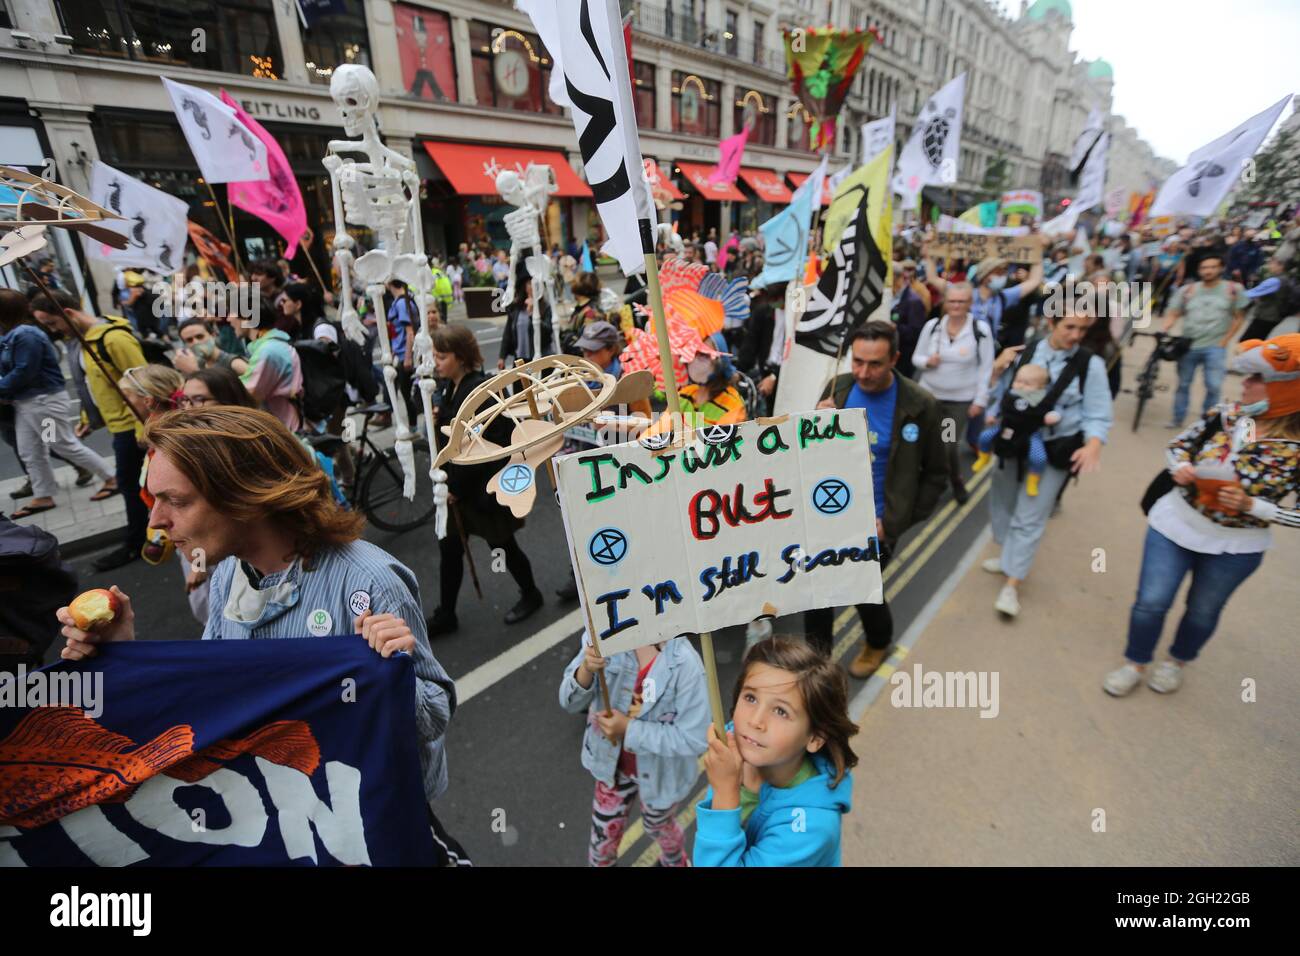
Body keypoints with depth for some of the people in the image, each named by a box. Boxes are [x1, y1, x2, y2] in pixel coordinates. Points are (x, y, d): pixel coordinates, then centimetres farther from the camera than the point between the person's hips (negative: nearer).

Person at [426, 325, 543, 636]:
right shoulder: (449, 386, 5)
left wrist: (455, 486, -17)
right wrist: (436, 420, -1)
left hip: (486, 486, -8)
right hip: (457, 484, 8)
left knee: (502, 544, 10)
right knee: (449, 548, 12)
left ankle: (531, 595, 35)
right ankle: (445, 615, 27)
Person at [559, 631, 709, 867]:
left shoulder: (684, 663, -34)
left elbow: (694, 739, -27)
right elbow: (570, 702, -17)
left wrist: (629, 730, -30)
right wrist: (586, 670, -38)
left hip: (661, 773, -2)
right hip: (613, 762, 2)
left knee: (657, 827, 29)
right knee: (603, 836, 24)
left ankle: (675, 861, 64)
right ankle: (600, 863, 60)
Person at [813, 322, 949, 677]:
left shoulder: (920, 405, -14)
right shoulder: (838, 388, -5)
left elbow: (936, 474, -5)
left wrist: (895, 522, -9)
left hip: (874, 522, -3)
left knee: (862, 592, 11)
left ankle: (879, 643, 44)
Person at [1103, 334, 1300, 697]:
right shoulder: (1226, 414, -10)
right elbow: (1179, 444, 4)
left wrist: (1251, 506, -26)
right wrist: (1180, 468, -16)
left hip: (1235, 547, -1)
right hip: (1175, 524, 2)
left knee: (1203, 612, 19)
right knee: (1151, 602, 6)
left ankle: (1177, 661, 46)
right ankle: (1135, 663, 28)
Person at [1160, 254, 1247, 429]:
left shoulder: (1233, 290, 2)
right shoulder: (1186, 291, 3)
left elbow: (1237, 319, 6)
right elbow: (1173, 315, 0)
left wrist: (1224, 341, -3)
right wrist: (1163, 331, -20)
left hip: (1215, 347, -1)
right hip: (1188, 345, 1)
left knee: (1213, 386, -9)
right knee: (1183, 384, 10)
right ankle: (1177, 420, 21)